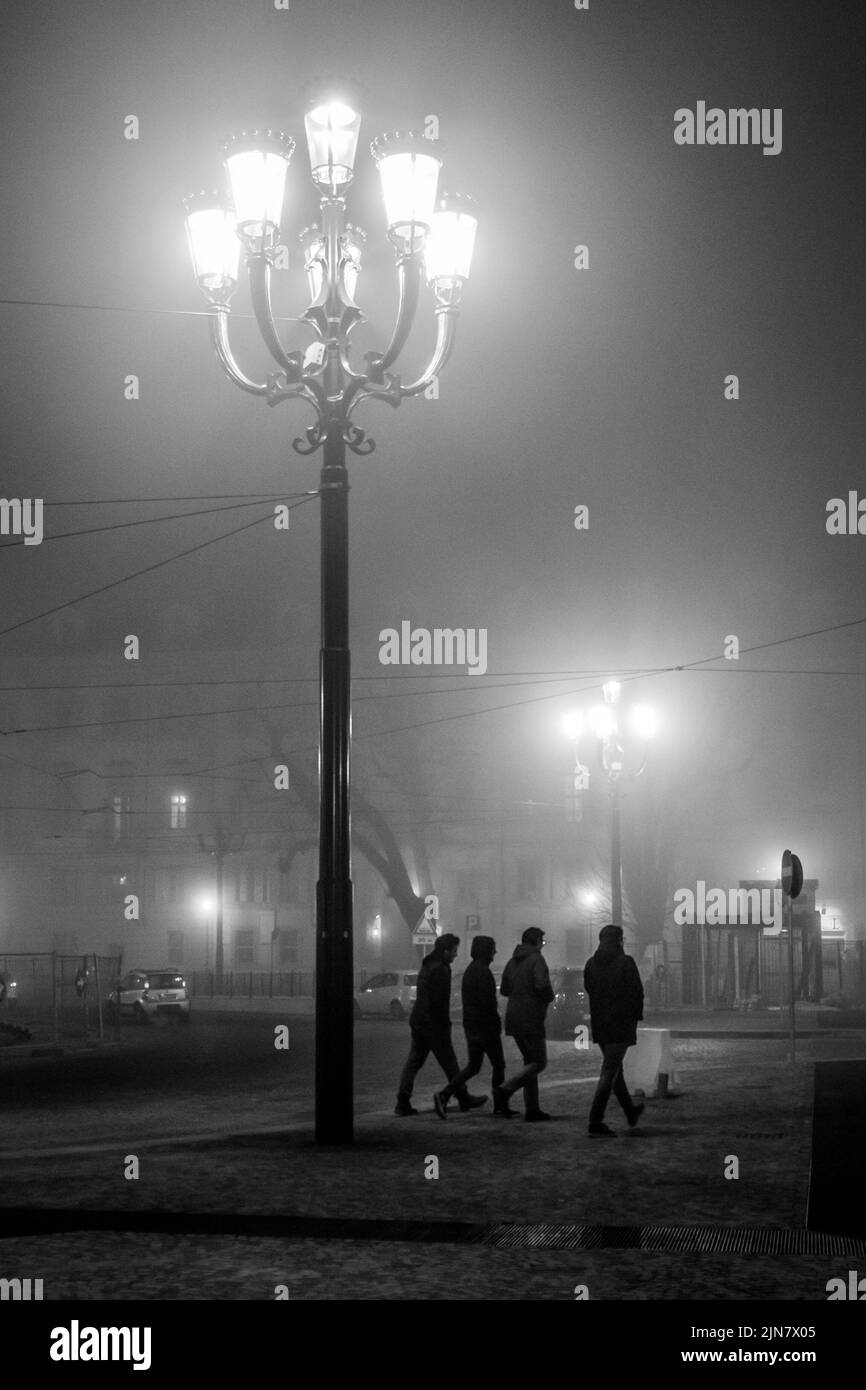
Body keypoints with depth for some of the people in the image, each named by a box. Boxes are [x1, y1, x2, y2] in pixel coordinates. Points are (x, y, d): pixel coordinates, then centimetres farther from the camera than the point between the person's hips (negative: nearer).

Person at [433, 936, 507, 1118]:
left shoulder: (469, 970, 14)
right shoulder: (483, 971, -16)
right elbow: (487, 1001, -23)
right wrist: (495, 1025, -17)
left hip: (470, 1026, 9)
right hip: (485, 1027, -9)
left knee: (473, 1067, 11)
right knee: (498, 1064, 5)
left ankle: (444, 1095, -5)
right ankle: (500, 1105, 10)